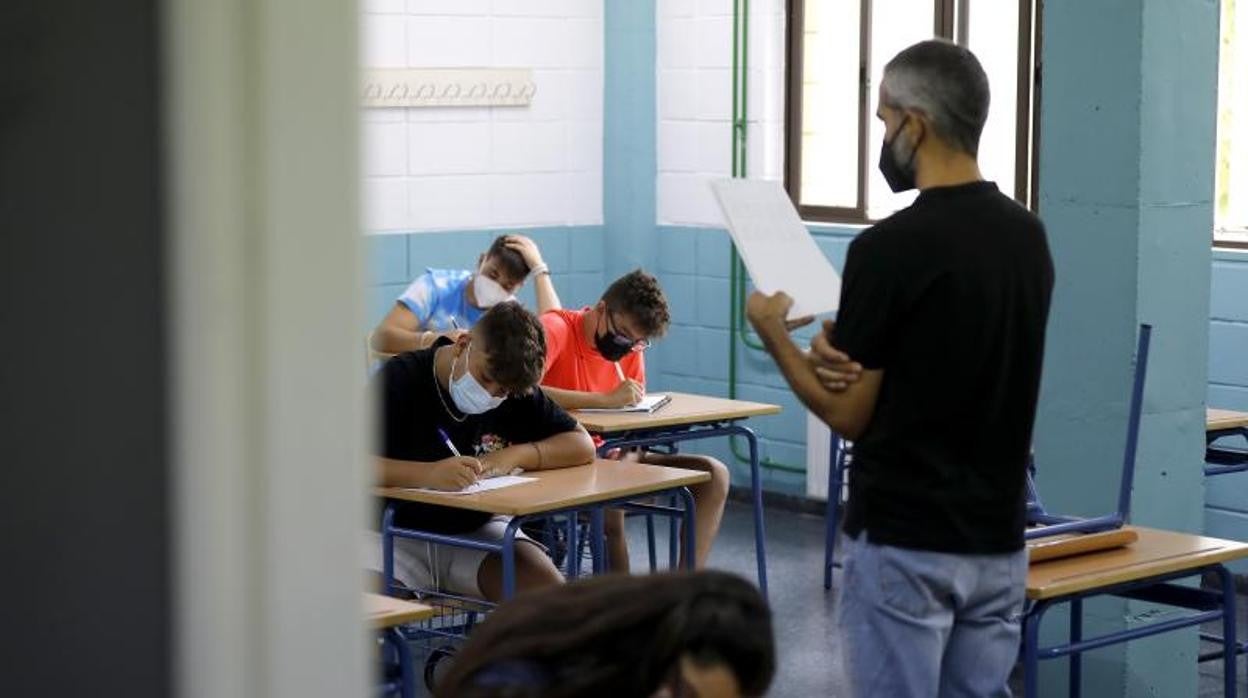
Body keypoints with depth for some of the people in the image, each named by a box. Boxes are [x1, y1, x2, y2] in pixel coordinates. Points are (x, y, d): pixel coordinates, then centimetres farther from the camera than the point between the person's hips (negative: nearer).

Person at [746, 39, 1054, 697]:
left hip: (904, 544, -7)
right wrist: (841, 345, 0)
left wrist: (774, 333, 5)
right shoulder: (1028, 236, 7)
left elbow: (849, 413, -11)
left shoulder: (891, 247, -17)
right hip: (996, 542, 7)